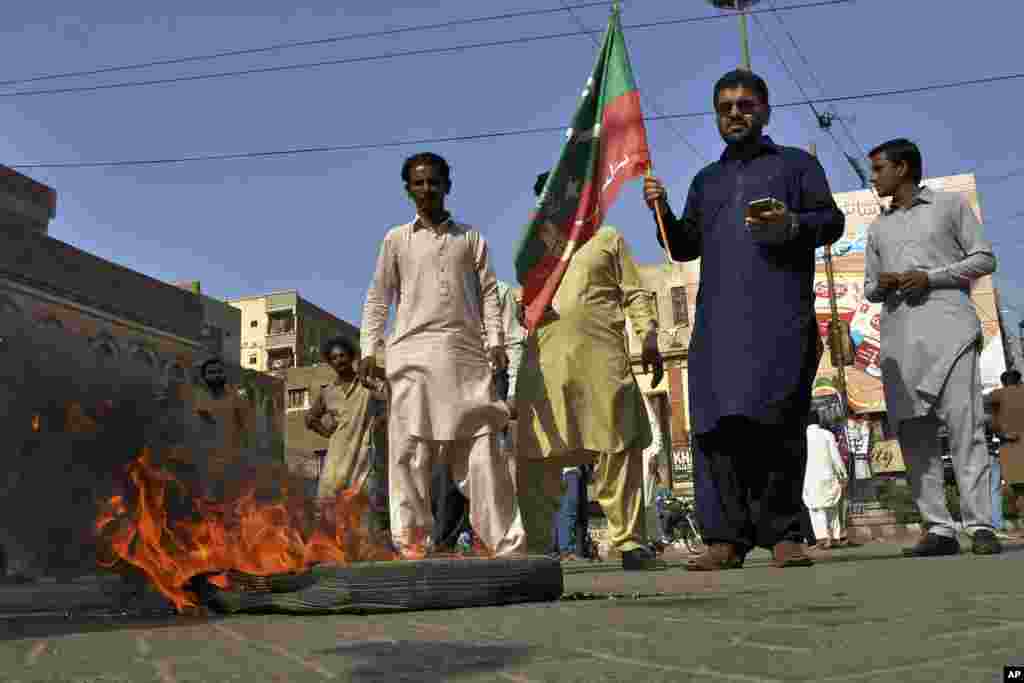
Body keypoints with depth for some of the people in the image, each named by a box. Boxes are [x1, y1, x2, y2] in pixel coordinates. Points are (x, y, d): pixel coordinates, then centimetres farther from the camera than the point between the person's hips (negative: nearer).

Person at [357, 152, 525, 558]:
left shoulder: (470, 238, 17)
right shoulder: (397, 240, 14)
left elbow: (488, 292, 12)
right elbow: (378, 299, 12)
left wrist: (496, 340, -2)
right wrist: (368, 349, 1)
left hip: (466, 352, 1)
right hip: (413, 352, 0)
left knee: (481, 448, -3)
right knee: (411, 450, -4)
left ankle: (505, 542, -1)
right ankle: (412, 540, 2)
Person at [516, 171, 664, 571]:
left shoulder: (607, 237, 18)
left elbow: (635, 294, 11)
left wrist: (649, 339, -2)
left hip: (601, 354, -2)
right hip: (544, 357, 2)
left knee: (617, 448, -6)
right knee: (536, 455, -2)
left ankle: (630, 542, -1)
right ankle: (537, 546, 6)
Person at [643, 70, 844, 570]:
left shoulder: (795, 164, 19)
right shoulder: (706, 180, 29)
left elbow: (832, 221, 9)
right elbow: (686, 247, 23)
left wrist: (790, 224, -11)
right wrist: (662, 213, 5)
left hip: (780, 317, -3)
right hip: (717, 318, 3)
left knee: (778, 424, -12)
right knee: (719, 426, -5)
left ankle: (783, 535, -5)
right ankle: (727, 539, -2)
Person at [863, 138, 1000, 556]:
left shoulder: (951, 204, 14)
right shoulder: (878, 228, 26)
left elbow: (984, 259, 7)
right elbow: (869, 289, 25)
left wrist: (930, 277, -7)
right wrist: (881, 285, 1)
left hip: (946, 328, -4)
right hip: (899, 337, 4)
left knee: (964, 424, -14)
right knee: (913, 432, -4)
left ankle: (980, 526, -13)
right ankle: (939, 529, -3)